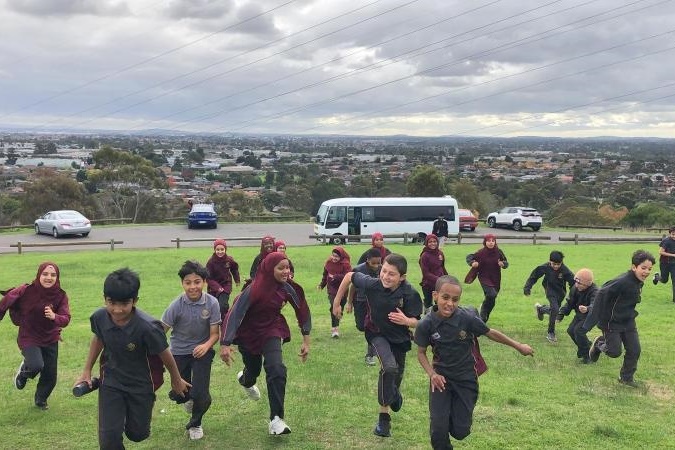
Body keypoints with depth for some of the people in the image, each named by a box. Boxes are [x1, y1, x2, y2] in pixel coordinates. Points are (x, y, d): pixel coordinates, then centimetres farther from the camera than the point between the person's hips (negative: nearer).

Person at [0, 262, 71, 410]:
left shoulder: (61, 296, -14)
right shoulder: (27, 290, -20)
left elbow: (66, 319, -22)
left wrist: (54, 317, -43)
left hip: (50, 339, 3)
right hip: (29, 338, -3)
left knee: (50, 377, 9)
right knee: (37, 365, -27)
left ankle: (41, 400, 41)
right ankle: (23, 371, 12)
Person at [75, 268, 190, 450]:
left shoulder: (148, 327, -32)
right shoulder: (99, 317, -20)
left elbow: (165, 355, -14)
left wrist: (177, 381, 1)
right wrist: (87, 371, 12)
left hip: (141, 385, -2)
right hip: (111, 382, 2)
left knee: (137, 434, 16)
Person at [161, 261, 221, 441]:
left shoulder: (212, 303, -16)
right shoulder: (177, 305, -17)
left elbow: (215, 333, -10)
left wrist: (206, 345, -30)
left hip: (202, 351, 0)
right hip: (179, 352, 0)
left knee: (200, 395, -10)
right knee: (177, 394, -1)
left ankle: (195, 424, 23)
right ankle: (188, 398, 39)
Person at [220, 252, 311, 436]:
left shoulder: (287, 288, -15)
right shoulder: (254, 290, -29)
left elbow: (302, 310, -2)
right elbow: (234, 314, -29)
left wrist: (306, 340, 0)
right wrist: (225, 344, -33)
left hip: (271, 330, 2)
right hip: (248, 333, -2)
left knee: (277, 369, -18)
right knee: (254, 369, 16)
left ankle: (276, 419, -11)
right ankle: (245, 380, 58)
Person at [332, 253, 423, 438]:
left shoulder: (410, 294, -27)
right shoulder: (372, 284, -25)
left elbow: (416, 321, -18)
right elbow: (349, 276, -9)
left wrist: (406, 320, -41)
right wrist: (337, 303, -3)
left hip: (399, 338, 2)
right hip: (377, 333, -2)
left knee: (396, 378, 17)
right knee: (389, 367, -28)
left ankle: (394, 394, 55)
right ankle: (384, 417, -11)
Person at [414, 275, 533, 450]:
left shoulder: (467, 318, -19)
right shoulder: (425, 324, -17)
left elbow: (491, 333, -2)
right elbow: (421, 352, -1)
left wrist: (518, 346, 8)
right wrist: (431, 373, -17)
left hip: (466, 379, 0)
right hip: (441, 377, 0)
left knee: (460, 431, 2)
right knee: (438, 429, -10)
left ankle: (454, 413, 36)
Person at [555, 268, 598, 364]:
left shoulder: (594, 291, -33)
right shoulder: (575, 288, -12)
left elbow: (594, 305, -52)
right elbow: (569, 302, 3)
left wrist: (587, 309, -75)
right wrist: (561, 315, -3)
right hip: (579, 315, 8)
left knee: (578, 330, -23)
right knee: (571, 330, 4)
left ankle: (587, 354, -6)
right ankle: (585, 347, 30)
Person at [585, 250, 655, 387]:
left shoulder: (639, 282, -1)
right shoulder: (622, 282, -28)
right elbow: (602, 294, -28)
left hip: (628, 322, 8)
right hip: (611, 323, -8)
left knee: (634, 350, 5)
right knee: (615, 352, -3)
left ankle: (627, 377, 24)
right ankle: (599, 343, 29)